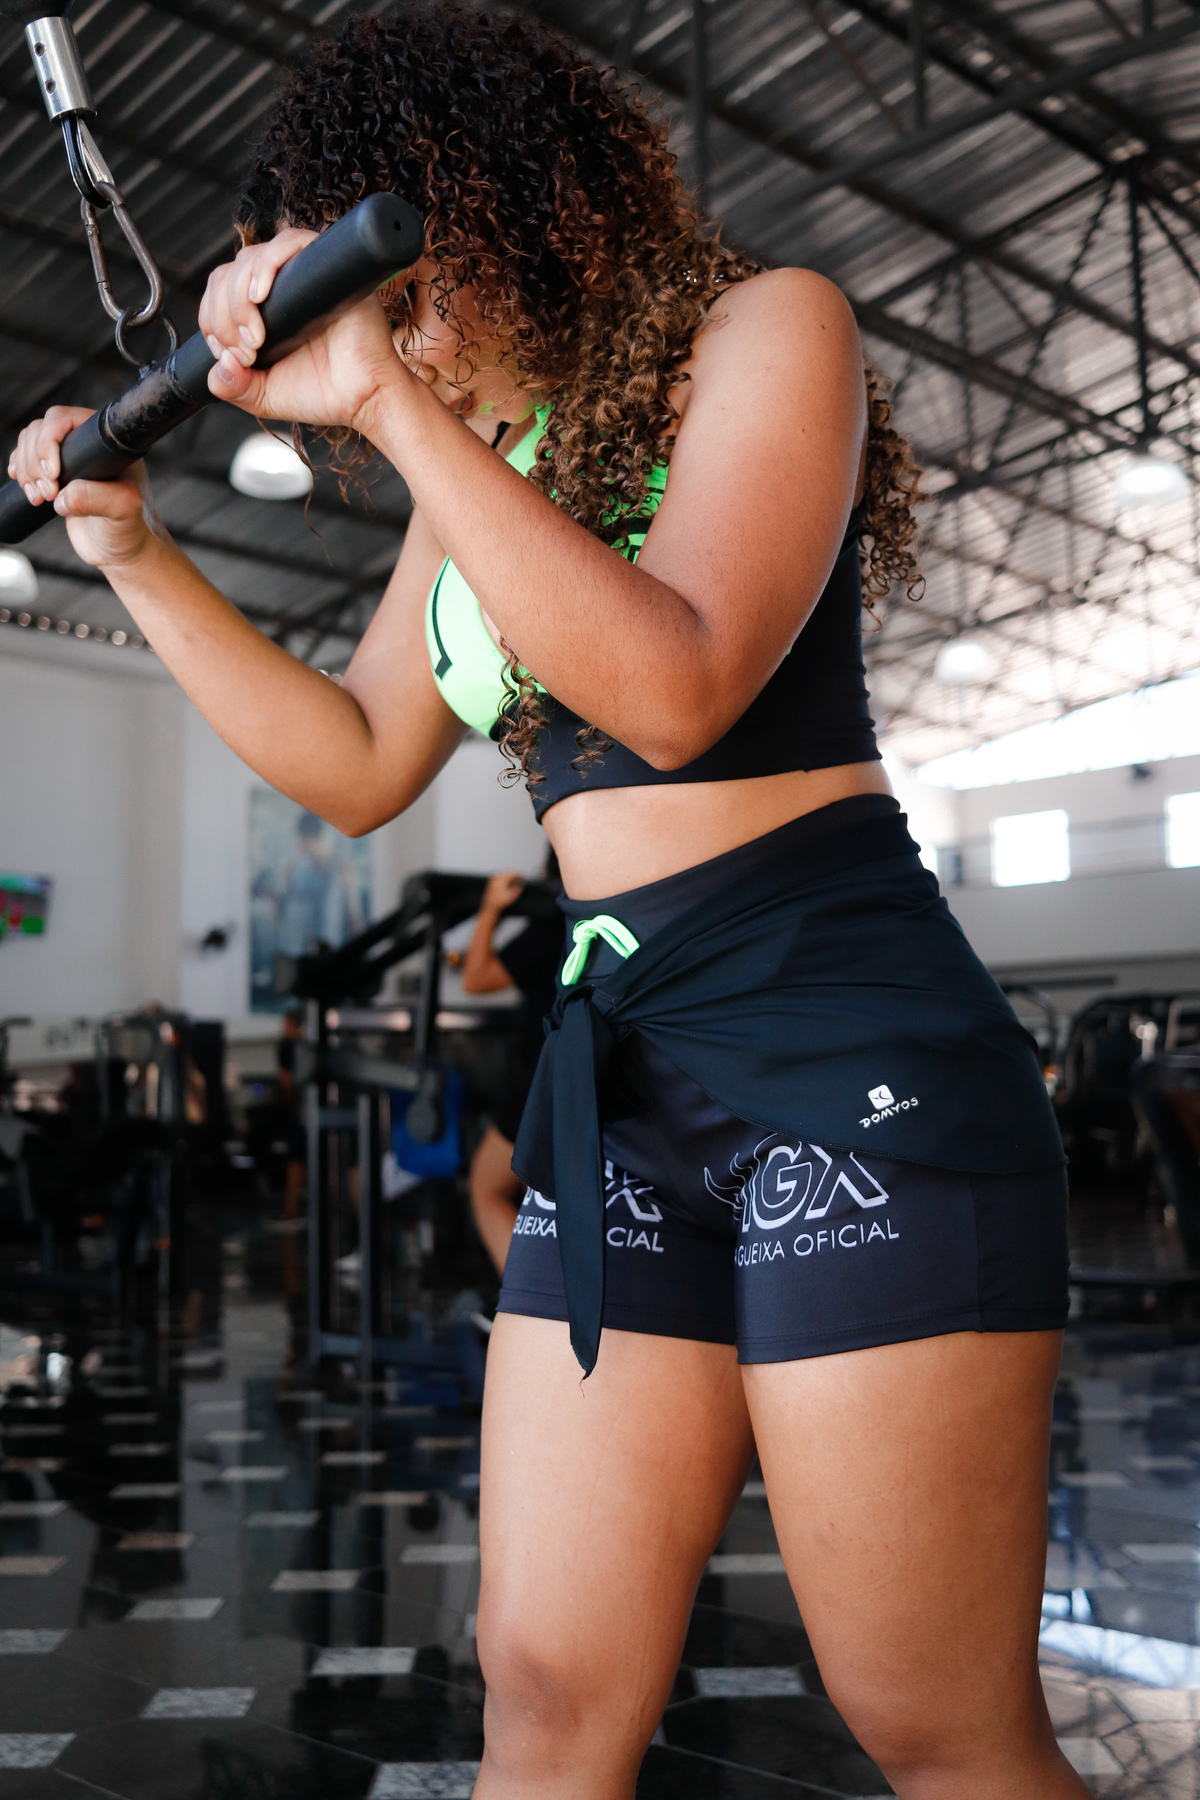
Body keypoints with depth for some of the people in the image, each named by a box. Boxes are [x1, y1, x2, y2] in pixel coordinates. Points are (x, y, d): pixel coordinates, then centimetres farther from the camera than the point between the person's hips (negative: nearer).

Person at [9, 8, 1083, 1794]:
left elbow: (676, 688, -18)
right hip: (613, 1074, 6)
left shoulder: (761, 328, -2)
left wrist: (394, 400, -16)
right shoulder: (474, 470, 17)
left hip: (852, 1052, -6)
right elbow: (358, 763, 21)